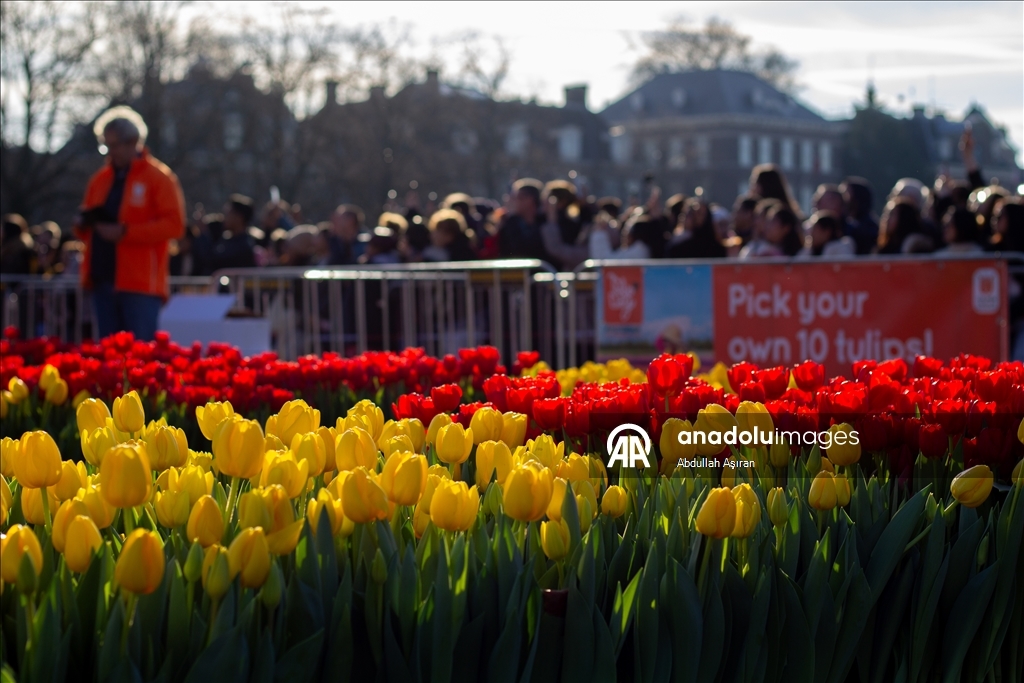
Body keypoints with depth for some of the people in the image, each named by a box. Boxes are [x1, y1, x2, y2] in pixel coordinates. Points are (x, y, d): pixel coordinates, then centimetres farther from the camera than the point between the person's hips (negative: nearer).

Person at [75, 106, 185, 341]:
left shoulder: (159, 177, -3)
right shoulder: (99, 179, 16)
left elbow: (174, 225, -13)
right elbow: (87, 222, 25)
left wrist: (125, 232, -19)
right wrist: (84, 224, 0)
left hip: (140, 285, -6)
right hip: (103, 280, 6)